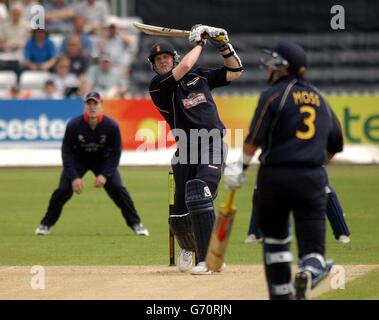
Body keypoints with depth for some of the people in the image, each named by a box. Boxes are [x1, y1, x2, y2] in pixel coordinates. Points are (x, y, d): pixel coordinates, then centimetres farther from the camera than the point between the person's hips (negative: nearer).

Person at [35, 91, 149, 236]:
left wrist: (104, 175, -24)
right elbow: (66, 152, -18)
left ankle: (136, 224, -1)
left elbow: (115, 153, -14)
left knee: (117, 189, -15)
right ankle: (46, 224, 4)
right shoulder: (73, 125, -26)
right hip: (77, 159, 0)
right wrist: (74, 177, -26)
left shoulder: (112, 126, -24)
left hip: (103, 160, 0)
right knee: (63, 189, -15)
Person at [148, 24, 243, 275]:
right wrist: (199, 43, 2)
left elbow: (234, 71, 20)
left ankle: (207, 259, -22)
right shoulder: (158, 85, 3)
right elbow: (184, 67, -12)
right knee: (180, 212, 2)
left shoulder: (200, 76, 15)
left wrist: (223, 45, 6)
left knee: (199, 197, -23)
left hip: (213, 147, -1)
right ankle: (188, 248, 37)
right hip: (186, 150, 1)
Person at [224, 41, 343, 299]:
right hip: (313, 179, 3)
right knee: (312, 245, -2)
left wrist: (241, 168, -3)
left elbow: (255, 138, -11)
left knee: (275, 237, 17)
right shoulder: (319, 97, 15)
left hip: (275, 176, -3)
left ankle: (281, 294, 17)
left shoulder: (274, 94, -2)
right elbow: (335, 145, 21)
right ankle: (310, 269, -35)